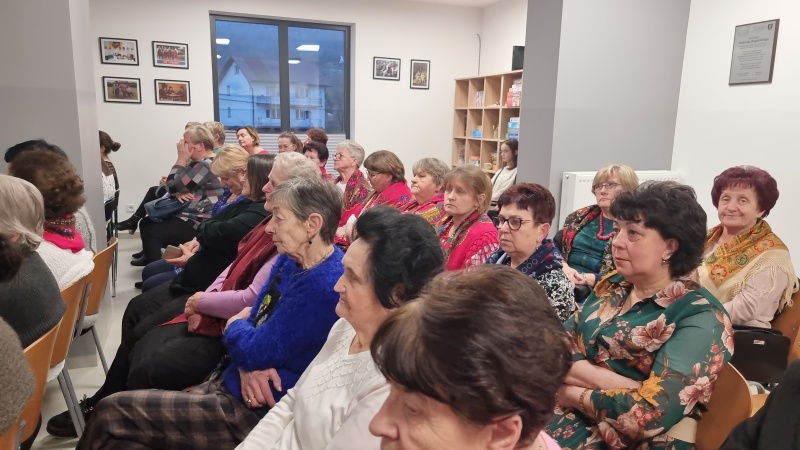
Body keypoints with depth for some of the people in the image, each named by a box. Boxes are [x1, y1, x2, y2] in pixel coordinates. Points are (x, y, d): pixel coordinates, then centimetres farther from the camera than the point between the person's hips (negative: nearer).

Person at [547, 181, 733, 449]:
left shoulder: (700, 319, -12)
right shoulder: (611, 286, 6)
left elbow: (649, 415, -22)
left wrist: (573, 392, -10)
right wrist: (608, 380, -17)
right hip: (570, 421, 6)